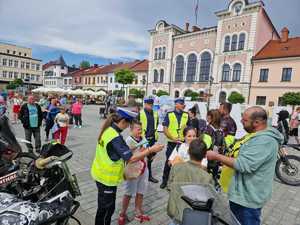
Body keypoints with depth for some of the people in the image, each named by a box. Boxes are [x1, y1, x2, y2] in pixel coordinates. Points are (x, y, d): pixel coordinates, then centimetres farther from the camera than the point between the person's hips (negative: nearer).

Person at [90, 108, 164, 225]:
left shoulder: (108, 130, 0)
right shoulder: (115, 137, -29)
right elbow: (131, 158, -29)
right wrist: (151, 149, -25)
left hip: (102, 174, 9)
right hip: (107, 178, -9)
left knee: (104, 207, 25)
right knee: (106, 208, 11)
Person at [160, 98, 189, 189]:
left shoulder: (186, 115, 4)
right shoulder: (169, 115, -4)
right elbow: (165, 129, -6)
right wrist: (173, 139, -15)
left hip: (183, 142, 2)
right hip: (172, 143, -2)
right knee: (169, 161, 7)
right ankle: (165, 180, 25)